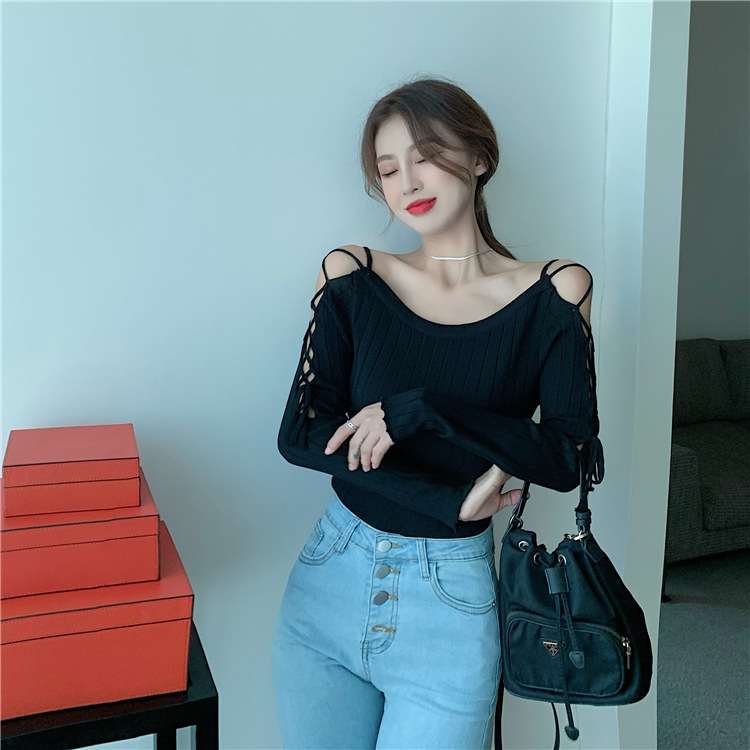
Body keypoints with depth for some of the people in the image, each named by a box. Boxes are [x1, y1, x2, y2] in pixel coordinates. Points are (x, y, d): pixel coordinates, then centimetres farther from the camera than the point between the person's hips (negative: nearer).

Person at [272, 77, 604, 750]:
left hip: (449, 599, -2)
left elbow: (571, 459, -11)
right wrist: (451, 498, -16)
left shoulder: (552, 294, -5)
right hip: (331, 577, 3)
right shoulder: (354, 277, -1)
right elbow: (299, 434, -9)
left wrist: (420, 410, -20)